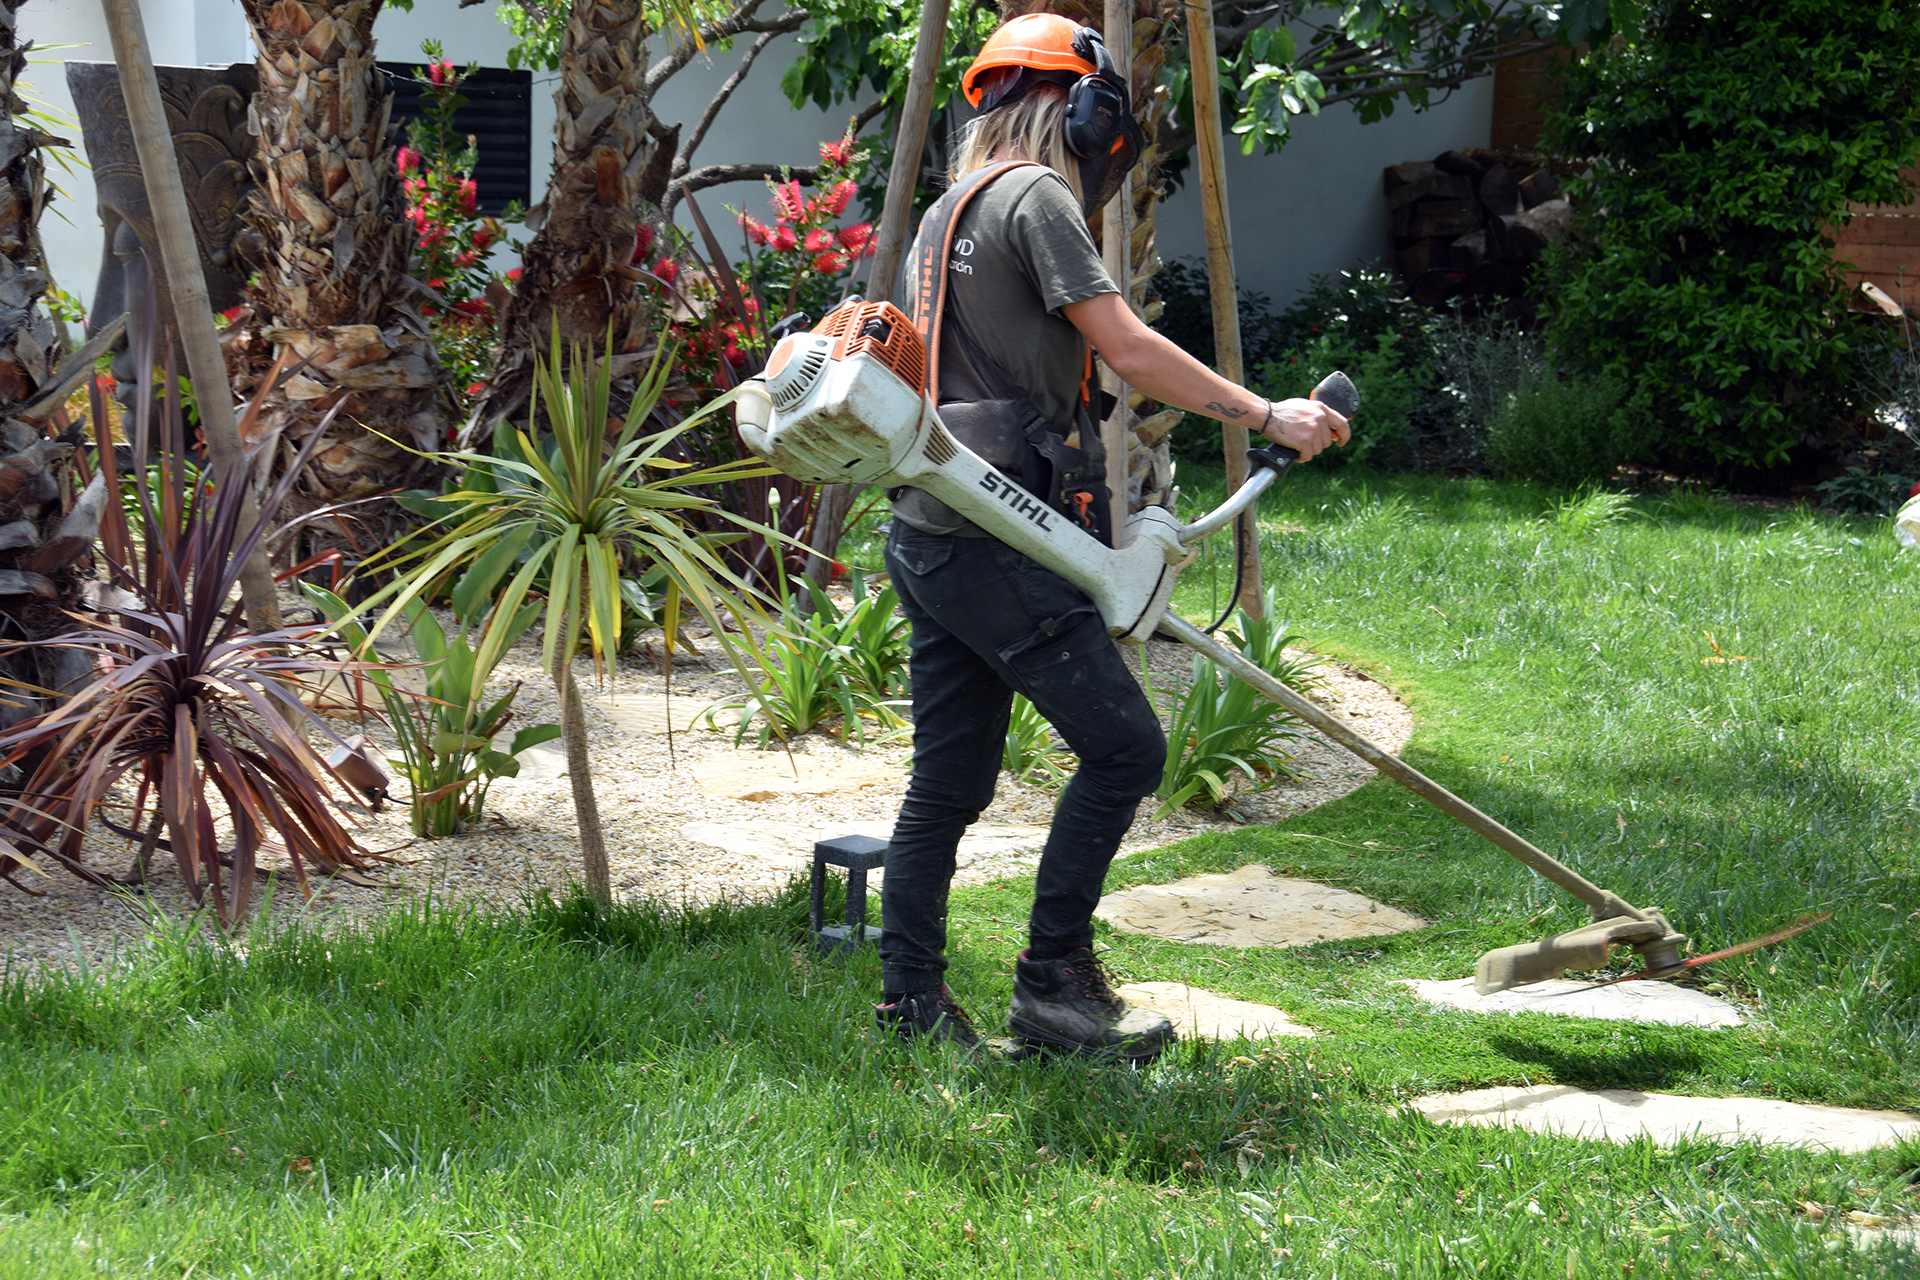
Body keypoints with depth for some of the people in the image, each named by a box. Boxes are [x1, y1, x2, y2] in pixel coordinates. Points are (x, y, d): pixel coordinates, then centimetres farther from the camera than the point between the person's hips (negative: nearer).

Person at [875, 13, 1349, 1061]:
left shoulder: (950, 211, 24)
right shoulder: (1032, 195, -7)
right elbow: (1129, 352, -14)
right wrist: (1267, 416, -5)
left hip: (932, 535, 10)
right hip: (996, 538, -10)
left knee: (950, 777, 12)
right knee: (1123, 745, -6)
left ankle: (910, 997, 14)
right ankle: (1053, 980, -3)